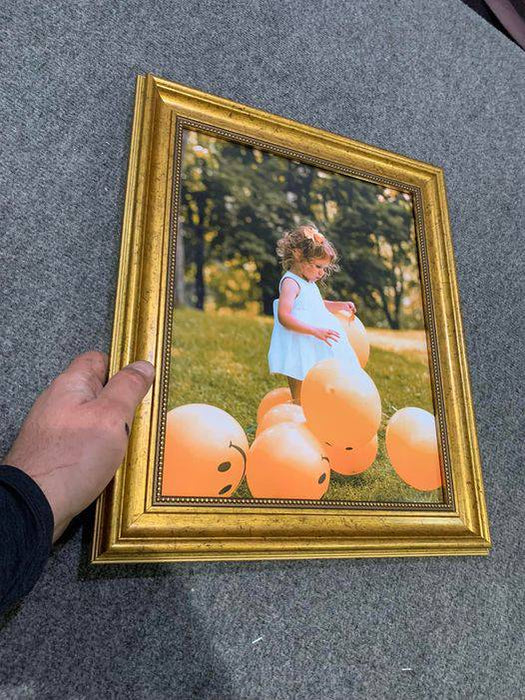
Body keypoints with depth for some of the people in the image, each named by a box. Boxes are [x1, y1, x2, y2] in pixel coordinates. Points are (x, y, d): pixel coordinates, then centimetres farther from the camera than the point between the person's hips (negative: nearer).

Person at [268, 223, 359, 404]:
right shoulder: (290, 282, -14)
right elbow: (284, 316, -27)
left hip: (313, 352, 10)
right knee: (300, 401, -3)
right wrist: (315, 331, -33)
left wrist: (339, 306, 19)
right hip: (299, 355, -10)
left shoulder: (309, 284, 16)